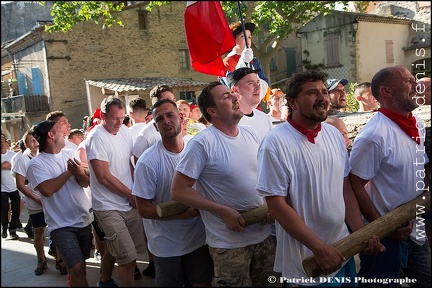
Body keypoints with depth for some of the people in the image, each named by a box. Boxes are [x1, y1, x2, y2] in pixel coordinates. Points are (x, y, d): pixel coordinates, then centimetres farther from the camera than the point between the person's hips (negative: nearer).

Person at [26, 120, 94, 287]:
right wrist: (69, 172, -14)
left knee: (80, 264, 19)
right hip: (62, 225, -5)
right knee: (76, 267, -13)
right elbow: (47, 190, -25)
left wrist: (80, 173, -22)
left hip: (84, 219, 5)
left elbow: (85, 183, 2)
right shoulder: (36, 164, -10)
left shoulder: (70, 154, 5)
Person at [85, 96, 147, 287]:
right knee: (128, 258, -9)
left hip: (131, 204, 7)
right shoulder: (96, 137, -12)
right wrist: (131, 194, -7)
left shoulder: (125, 131, 8)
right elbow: (103, 177, -15)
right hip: (109, 207, -6)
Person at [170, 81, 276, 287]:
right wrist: (223, 211, -19)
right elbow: (178, 191, -16)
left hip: (263, 235, 6)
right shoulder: (202, 143, -18)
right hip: (229, 243, -6)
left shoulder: (250, 134, 3)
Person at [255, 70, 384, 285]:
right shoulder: (276, 142, -19)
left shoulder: (334, 134, 2)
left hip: (343, 248, 6)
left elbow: (345, 187, 8)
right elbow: (276, 205, -19)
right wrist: (319, 248, -20)